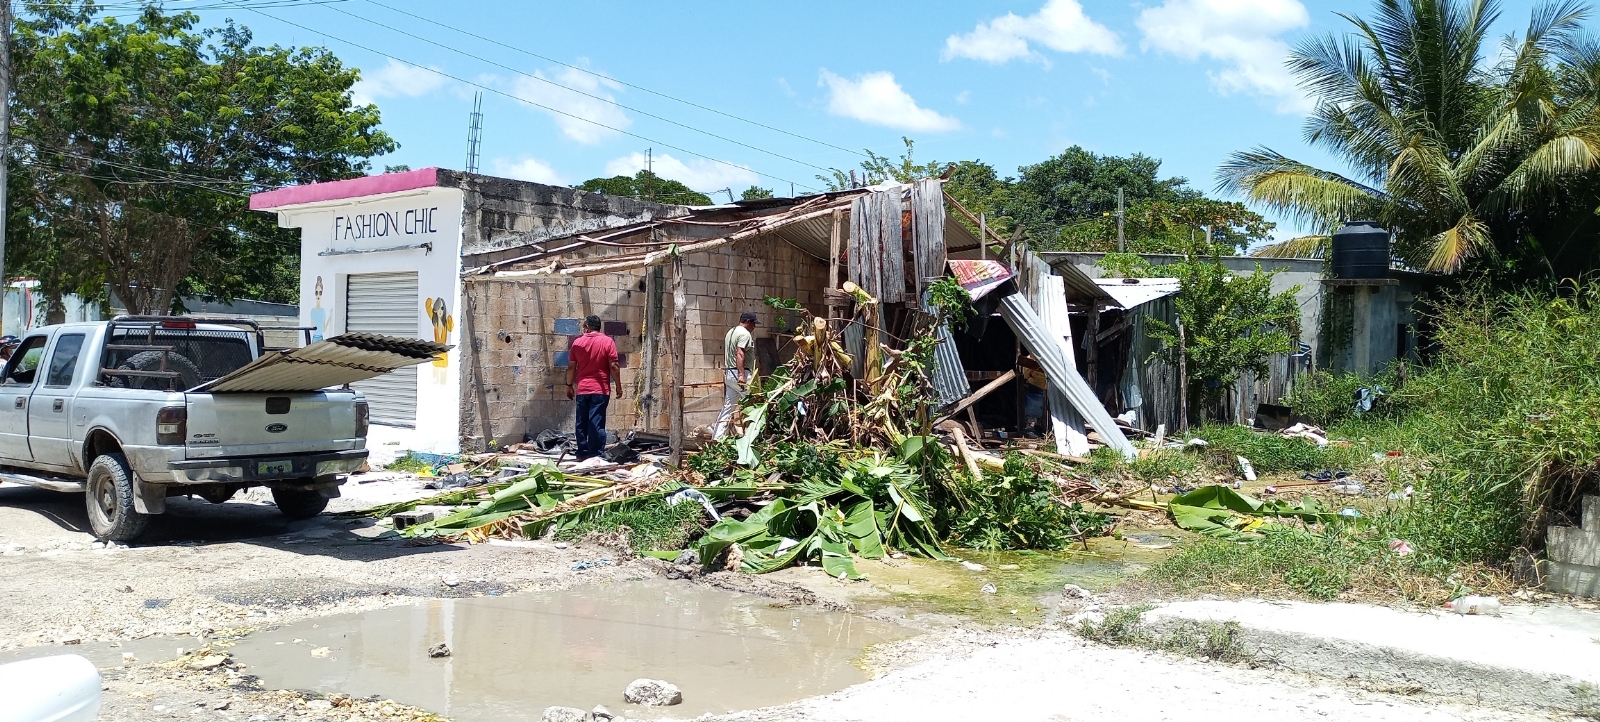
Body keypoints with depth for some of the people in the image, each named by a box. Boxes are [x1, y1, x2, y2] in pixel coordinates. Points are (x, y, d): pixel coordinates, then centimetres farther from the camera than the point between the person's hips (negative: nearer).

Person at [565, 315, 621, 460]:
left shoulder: (577, 342, 5)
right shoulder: (607, 341, -2)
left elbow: (571, 367, 7)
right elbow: (613, 366, -6)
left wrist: (569, 385, 17)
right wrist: (618, 386, 1)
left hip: (581, 389, 2)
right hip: (600, 389, -2)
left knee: (581, 423, 10)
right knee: (597, 423, -3)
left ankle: (582, 454, 14)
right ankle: (595, 455, -5)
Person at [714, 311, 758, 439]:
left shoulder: (730, 332, 20)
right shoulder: (744, 334, -10)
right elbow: (740, 354, -23)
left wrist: (725, 376, 26)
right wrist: (742, 375, -30)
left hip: (729, 374, 10)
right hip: (740, 374, -10)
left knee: (727, 408, 8)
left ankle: (717, 438, 5)